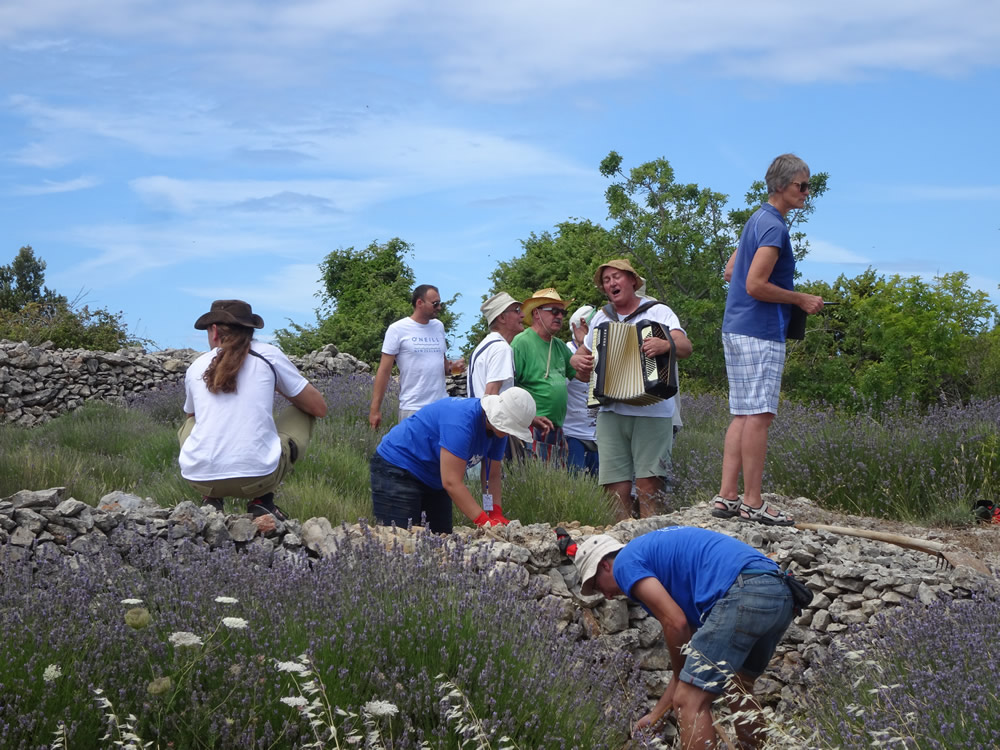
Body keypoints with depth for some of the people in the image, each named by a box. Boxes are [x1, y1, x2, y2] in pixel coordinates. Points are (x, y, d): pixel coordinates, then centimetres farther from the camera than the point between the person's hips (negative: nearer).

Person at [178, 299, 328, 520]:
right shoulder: (268, 355, 7)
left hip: (199, 478, 3)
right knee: (303, 414, 23)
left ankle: (210, 501, 13)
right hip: (257, 475, -3)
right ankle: (262, 501, 10)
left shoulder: (196, 367, 14)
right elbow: (319, 407, 14)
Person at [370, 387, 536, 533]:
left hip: (433, 480, 9)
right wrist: (484, 522, -36)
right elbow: (452, 482, -35)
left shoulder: (498, 426, -6)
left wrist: (496, 515, -15)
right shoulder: (461, 420, -34)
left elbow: (493, 476, 1)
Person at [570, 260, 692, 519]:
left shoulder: (658, 312, 5)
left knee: (648, 487, -11)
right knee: (618, 487, -1)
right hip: (610, 412, 4)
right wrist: (578, 361, 5)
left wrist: (666, 345, -33)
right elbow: (581, 354, 30)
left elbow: (685, 347, -10)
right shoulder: (601, 318, 19)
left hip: (651, 412, -4)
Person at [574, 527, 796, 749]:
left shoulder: (625, 562, 10)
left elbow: (676, 624, -2)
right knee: (739, 692, 29)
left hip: (743, 594, -10)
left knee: (689, 702, -2)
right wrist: (655, 714, 36)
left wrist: (681, 678, 17)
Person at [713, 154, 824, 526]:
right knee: (758, 415, -7)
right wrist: (801, 299, -10)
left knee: (742, 414, 10)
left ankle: (727, 496, 9)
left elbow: (730, 271, 25)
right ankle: (752, 502, -5)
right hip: (760, 333, -10)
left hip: (736, 329, 10)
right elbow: (755, 285, -21)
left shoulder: (757, 220, 18)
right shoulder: (774, 226, -14)